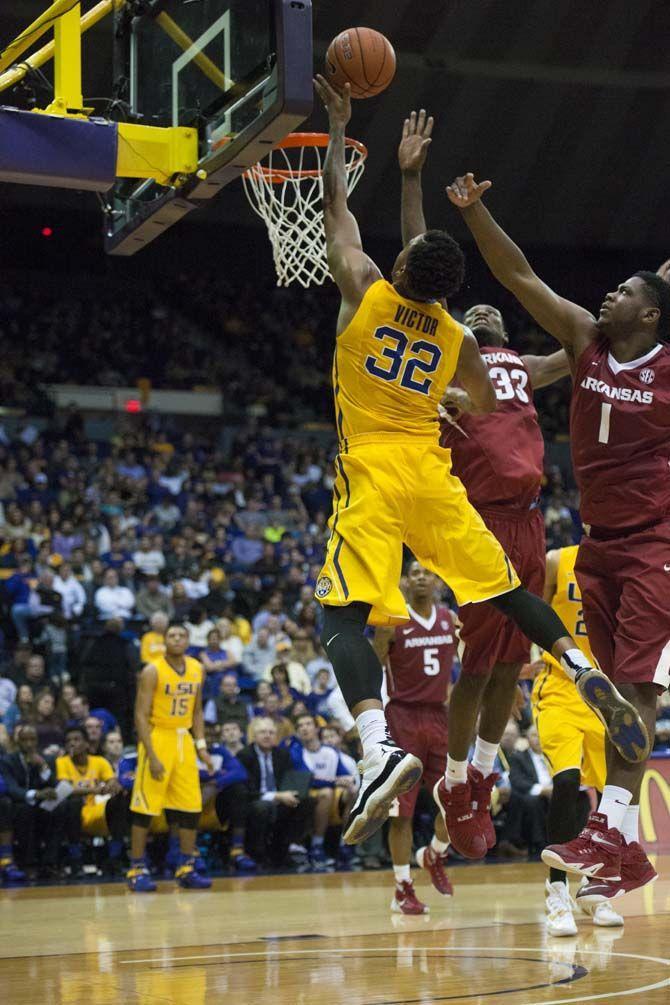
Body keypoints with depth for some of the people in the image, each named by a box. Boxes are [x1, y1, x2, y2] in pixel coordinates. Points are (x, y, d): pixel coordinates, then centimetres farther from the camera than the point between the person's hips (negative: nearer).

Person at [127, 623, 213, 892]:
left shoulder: (196, 669, 6)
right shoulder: (153, 671, -12)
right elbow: (141, 715, -14)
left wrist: (201, 746, 7)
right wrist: (152, 756, -21)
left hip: (183, 740, 6)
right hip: (157, 738, -6)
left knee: (191, 807, 5)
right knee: (145, 808, -5)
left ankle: (186, 869, 14)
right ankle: (137, 870, 2)